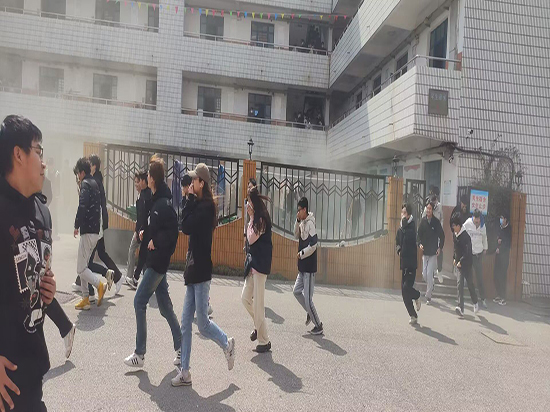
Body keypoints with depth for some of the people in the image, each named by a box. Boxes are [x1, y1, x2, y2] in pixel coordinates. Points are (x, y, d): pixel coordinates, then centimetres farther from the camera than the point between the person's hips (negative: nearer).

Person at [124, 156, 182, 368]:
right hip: (155, 260, 10)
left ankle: (139, 354, 9)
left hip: (158, 261, -10)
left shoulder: (164, 203, -19)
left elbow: (173, 231, -25)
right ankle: (180, 348, 24)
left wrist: (156, 241, -17)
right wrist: (145, 234, 6)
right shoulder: (156, 200, 10)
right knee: (164, 305, 14)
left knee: (139, 302, -2)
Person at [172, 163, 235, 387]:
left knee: (202, 324, 2)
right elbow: (188, 228, 13)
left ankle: (227, 344, 27)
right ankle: (184, 372, 17)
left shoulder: (206, 206, -14)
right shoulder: (200, 205, 14)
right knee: (185, 323, 10)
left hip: (201, 272, -10)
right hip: (194, 271, 10)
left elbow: (186, 227, -19)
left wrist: (190, 200, -11)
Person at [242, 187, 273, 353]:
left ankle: (264, 341, 7)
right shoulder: (256, 219, 14)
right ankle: (258, 326, 30)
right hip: (253, 263, 9)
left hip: (260, 264, -9)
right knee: (245, 297, 13)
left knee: (258, 303, -4)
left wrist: (251, 218, -12)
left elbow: (251, 239, -18)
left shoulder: (261, 219, -14)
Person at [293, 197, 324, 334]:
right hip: (303, 267, 10)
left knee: (308, 299, -3)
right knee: (296, 291, 19)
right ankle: (310, 312, 33)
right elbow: (296, 236, 18)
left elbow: (313, 246, -25)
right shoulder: (303, 223, 8)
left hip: (309, 267, -9)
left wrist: (301, 254, -11)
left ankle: (318, 326, 11)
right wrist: (297, 221, 4)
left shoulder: (310, 224, -19)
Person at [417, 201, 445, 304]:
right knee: (424, 274, 7)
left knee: (429, 274, -7)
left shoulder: (436, 222, -7)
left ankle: (428, 296, 5)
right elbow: (419, 234, 10)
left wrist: (440, 247, -5)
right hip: (425, 252, 4)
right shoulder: (423, 221, 3)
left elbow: (442, 235, 2)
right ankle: (431, 286, 38)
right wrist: (420, 244, -6)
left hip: (433, 252, -4)